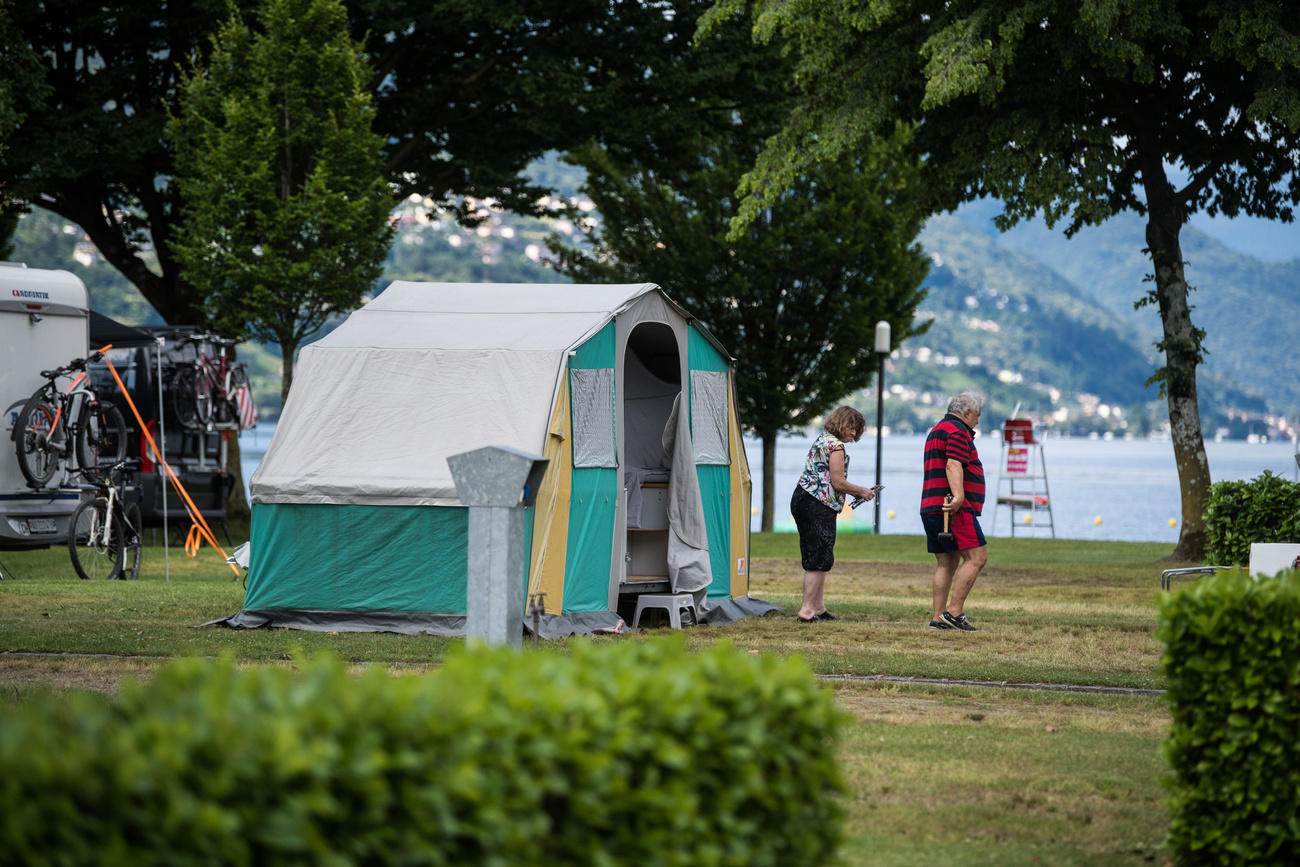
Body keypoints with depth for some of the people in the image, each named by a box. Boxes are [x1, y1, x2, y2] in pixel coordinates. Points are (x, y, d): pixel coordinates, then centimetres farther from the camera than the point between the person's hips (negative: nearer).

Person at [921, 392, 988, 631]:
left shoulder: (937, 430, 23)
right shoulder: (958, 431, -9)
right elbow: (953, 466, -24)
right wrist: (958, 496, -35)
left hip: (931, 509, 10)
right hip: (954, 511, -10)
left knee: (946, 563, 10)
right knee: (976, 557, -10)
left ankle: (937, 617, 5)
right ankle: (954, 611, -16)